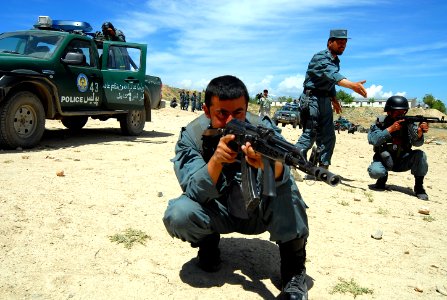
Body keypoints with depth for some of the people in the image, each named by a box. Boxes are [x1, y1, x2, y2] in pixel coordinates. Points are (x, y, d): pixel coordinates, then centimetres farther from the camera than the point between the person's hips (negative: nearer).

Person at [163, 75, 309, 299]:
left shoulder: (263, 128, -16)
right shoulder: (191, 136, -16)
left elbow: (280, 175, -33)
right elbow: (195, 193, -25)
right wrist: (215, 160, -44)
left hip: (259, 212, 0)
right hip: (218, 214, 0)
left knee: (284, 183, -30)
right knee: (177, 214, -30)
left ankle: (294, 269, -14)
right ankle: (208, 244, 6)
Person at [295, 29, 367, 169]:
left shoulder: (336, 61, 15)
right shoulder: (321, 57, -14)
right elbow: (331, 75, -33)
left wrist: (334, 100, 28)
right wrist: (352, 85, -46)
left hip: (325, 101, 9)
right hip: (312, 98, -9)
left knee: (328, 137, 7)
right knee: (309, 135, -12)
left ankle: (323, 169, 13)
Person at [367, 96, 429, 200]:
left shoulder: (408, 123, -8)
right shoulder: (380, 122, -12)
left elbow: (417, 143, -19)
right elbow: (372, 140, -25)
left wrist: (420, 132, -42)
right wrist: (390, 129, -34)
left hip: (402, 160, 2)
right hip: (383, 160, -2)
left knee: (420, 155, -24)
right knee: (375, 171, -32)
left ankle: (419, 187, -6)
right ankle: (383, 178, 7)